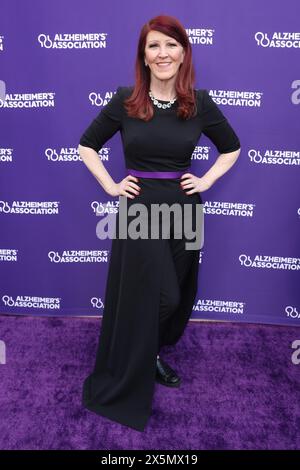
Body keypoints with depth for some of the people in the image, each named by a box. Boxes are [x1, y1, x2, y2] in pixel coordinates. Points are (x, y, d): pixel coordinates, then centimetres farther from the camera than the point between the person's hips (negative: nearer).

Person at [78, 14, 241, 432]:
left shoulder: (200, 103, -1)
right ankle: (128, 380, 30)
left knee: (176, 292, 14)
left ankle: (153, 352, 43)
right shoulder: (124, 100, -4)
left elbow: (232, 147, 13)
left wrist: (207, 181, 1)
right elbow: (87, 145, 6)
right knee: (143, 295, 4)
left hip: (184, 209, 3)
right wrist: (110, 186, -3)